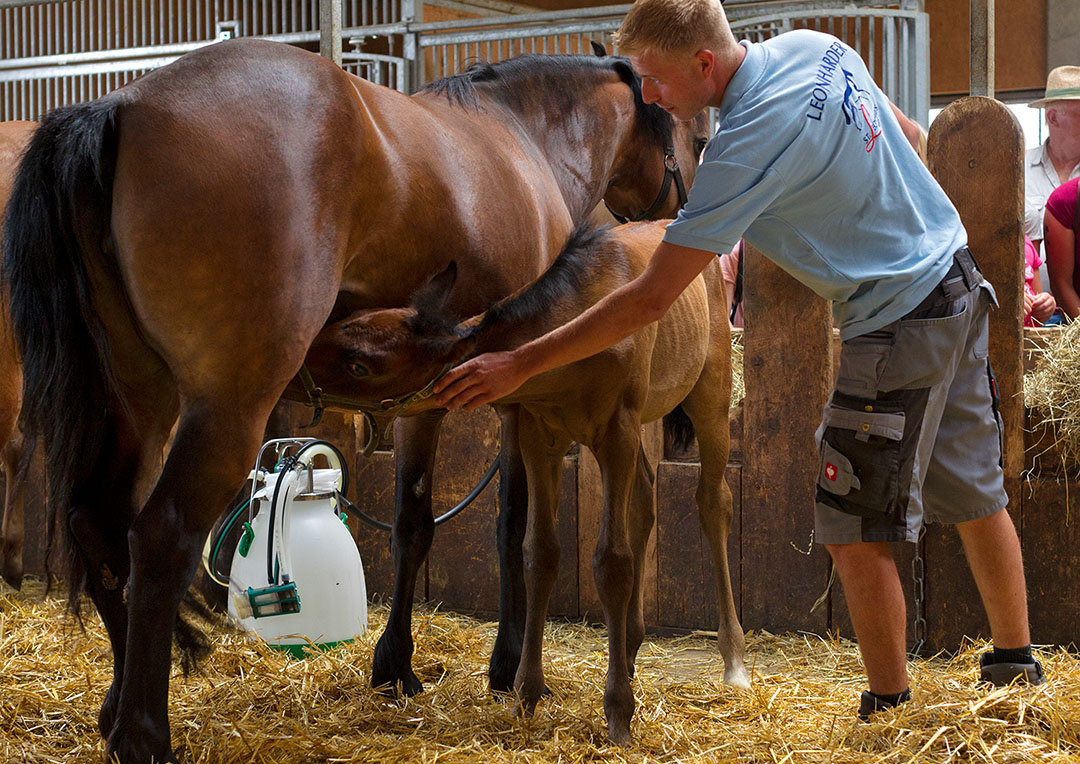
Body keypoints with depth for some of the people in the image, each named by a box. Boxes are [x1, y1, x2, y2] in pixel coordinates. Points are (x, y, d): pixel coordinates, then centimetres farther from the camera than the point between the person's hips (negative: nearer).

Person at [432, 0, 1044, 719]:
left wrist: (520, 364, -21)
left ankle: (890, 712, 5)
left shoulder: (748, 145, -26)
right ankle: (1017, 665, 33)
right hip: (960, 281, 10)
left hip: (899, 323, -10)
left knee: (857, 532, -2)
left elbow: (649, 300, -25)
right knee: (974, 495, 20)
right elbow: (905, 135, 15)